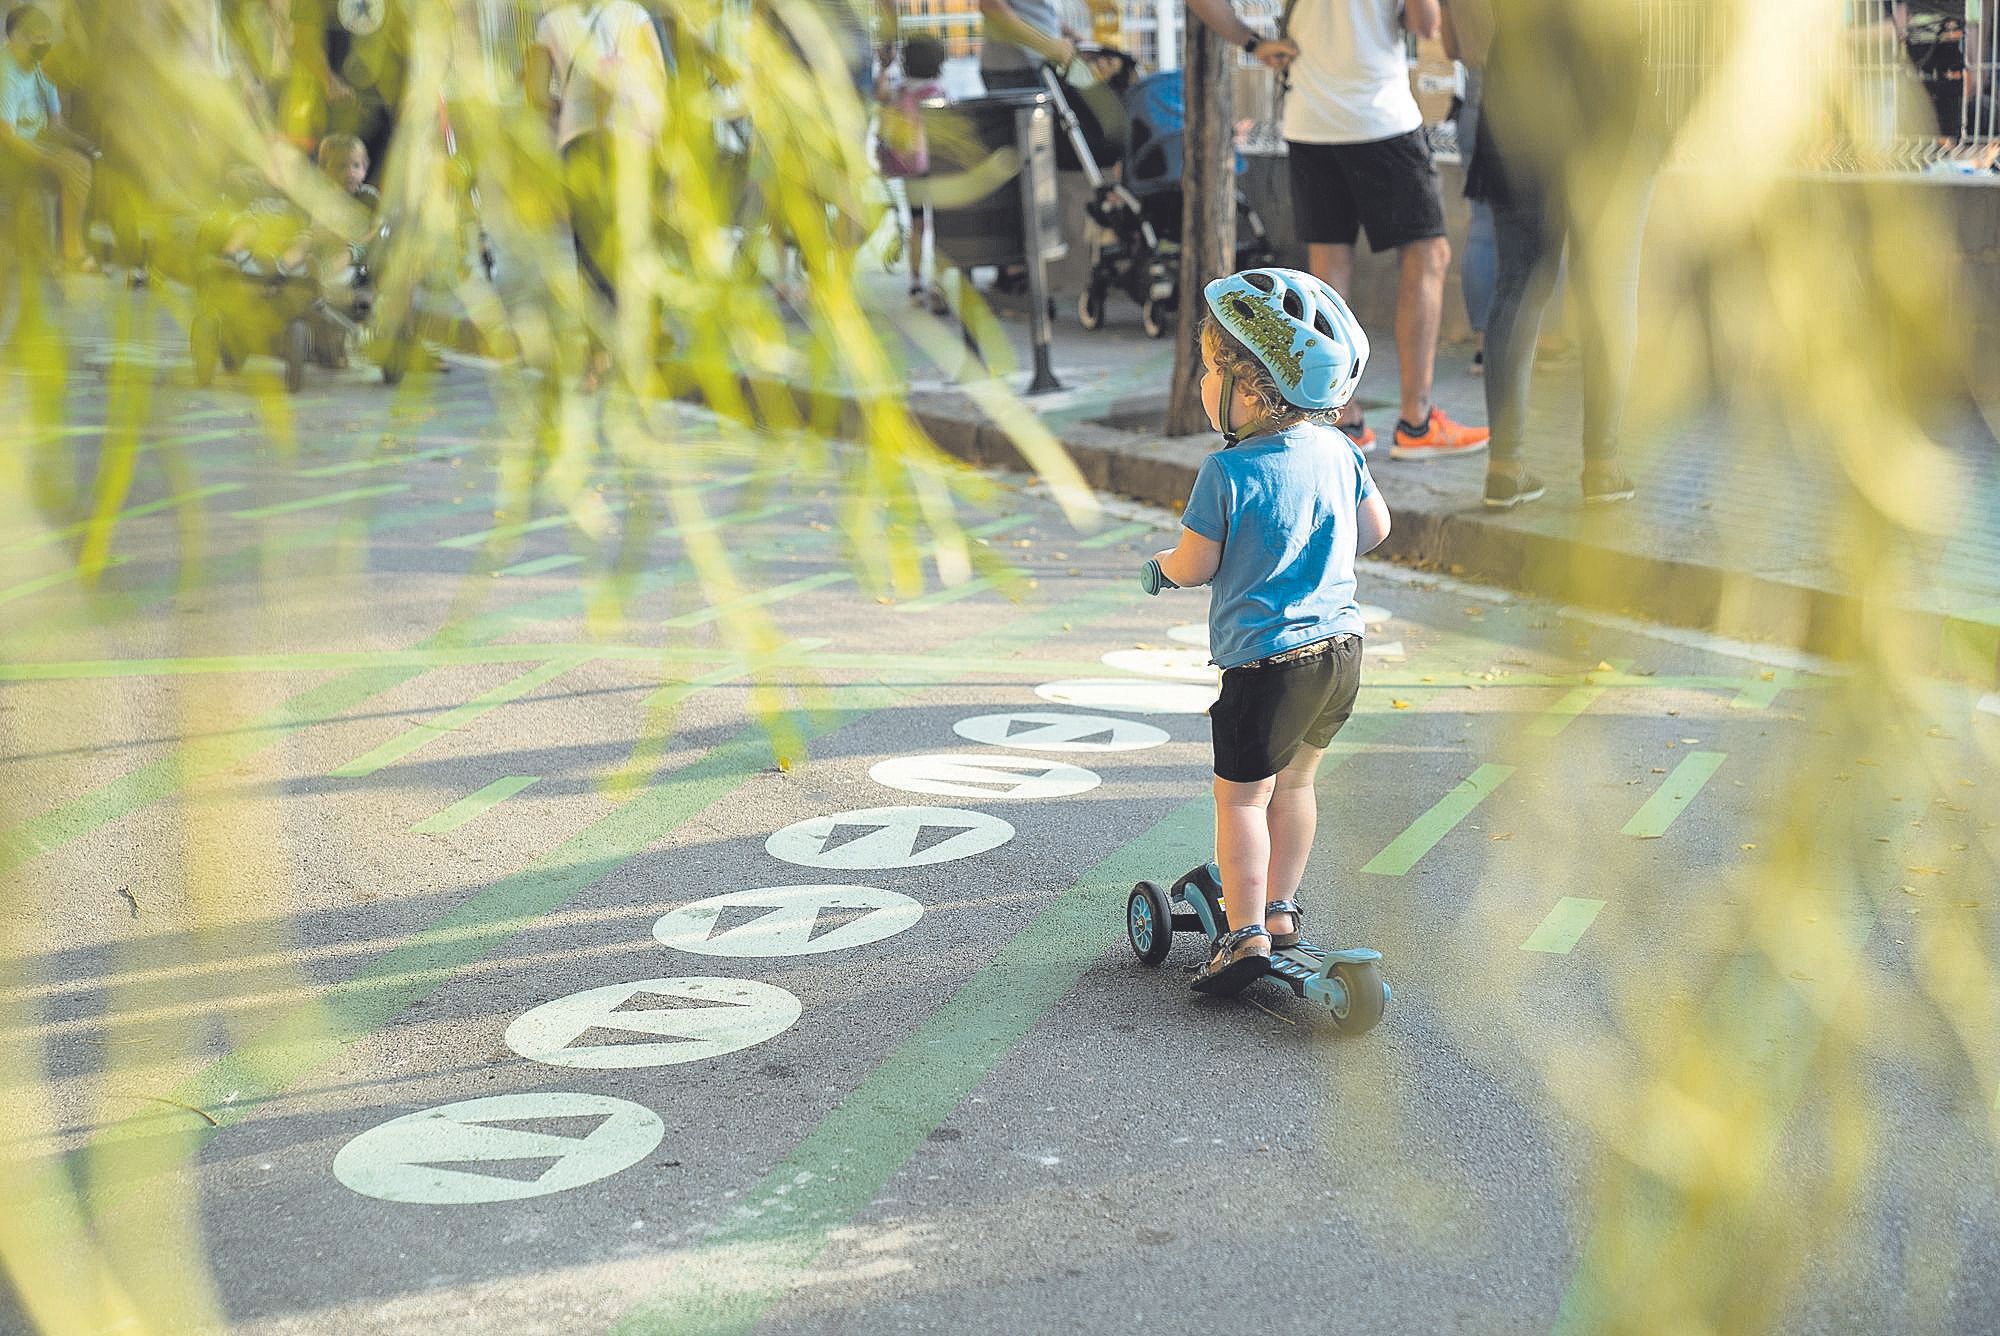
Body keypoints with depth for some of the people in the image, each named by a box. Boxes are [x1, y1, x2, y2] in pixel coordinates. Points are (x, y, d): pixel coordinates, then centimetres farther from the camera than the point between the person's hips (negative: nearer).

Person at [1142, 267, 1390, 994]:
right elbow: (1375, 527, 14)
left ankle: (1245, 933, -1)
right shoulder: (1337, 450, 2)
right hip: (1341, 647, 7)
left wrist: (1160, 567, 12)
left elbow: (1195, 565, -10)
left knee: (1241, 797, 3)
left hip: (1266, 659, -7)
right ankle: (1280, 908, 30)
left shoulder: (1228, 472, -18)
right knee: (1294, 782, 21)